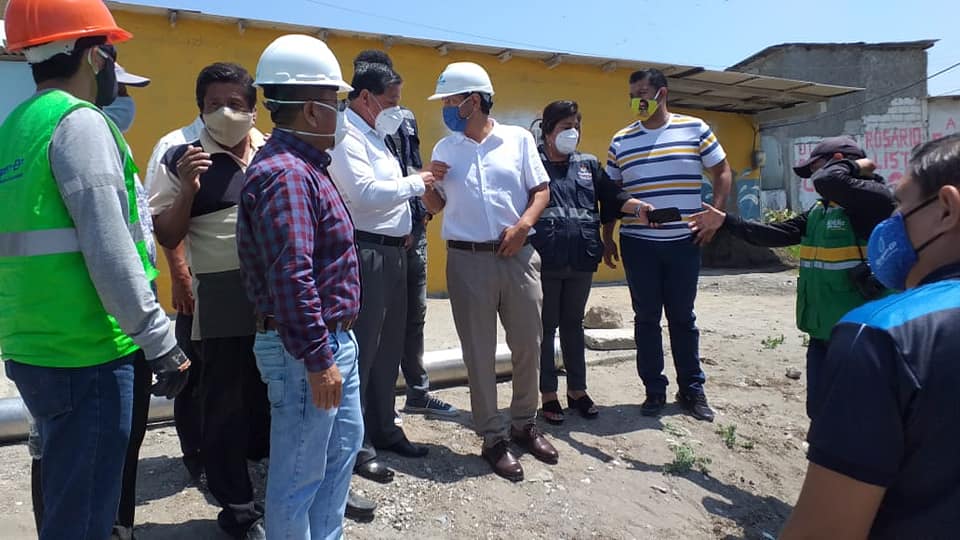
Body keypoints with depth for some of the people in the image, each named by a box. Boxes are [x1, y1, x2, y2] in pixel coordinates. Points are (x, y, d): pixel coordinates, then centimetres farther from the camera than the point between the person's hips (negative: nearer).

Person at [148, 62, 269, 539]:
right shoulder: (181, 159, -3)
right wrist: (187, 189, -17)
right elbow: (166, 238, -3)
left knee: (274, 396, 16)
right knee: (226, 405, 7)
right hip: (223, 298, -3)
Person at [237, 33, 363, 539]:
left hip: (334, 339, 11)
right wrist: (317, 358, -24)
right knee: (299, 471, 6)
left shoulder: (302, 165, 12)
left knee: (343, 445, 23)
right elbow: (291, 278, -28)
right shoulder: (285, 174, -21)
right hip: (306, 350, -11)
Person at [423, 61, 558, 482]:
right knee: (479, 352, 4)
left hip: (518, 255, 0)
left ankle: (525, 424, 29)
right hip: (468, 260, 0)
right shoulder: (444, 149, 9)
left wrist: (523, 224, -11)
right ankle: (493, 437, 17)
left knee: (528, 344, 8)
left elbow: (541, 191, 5)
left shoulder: (519, 138, 5)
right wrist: (428, 183, -8)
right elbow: (435, 206, 12)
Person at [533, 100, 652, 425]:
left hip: (582, 261, 5)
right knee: (546, 327, 7)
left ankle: (577, 389, 28)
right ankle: (548, 393, 19)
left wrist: (639, 208, -11)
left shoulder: (588, 164, 15)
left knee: (573, 324, 16)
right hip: (544, 261, -4)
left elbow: (612, 196, 6)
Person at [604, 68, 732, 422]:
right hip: (638, 245, 1)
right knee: (646, 318, 6)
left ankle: (692, 389, 22)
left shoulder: (694, 129, 2)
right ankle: (654, 390, 18)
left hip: (684, 243, -1)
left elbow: (722, 173, 7)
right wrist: (606, 237, 6)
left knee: (683, 318, 9)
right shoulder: (621, 140, 5)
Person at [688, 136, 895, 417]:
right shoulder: (817, 212, 13)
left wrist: (858, 166, -9)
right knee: (819, 409, 18)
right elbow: (776, 234, 15)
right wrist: (725, 221, 14)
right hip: (823, 332, 8)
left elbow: (827, 181, -30)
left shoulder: (873, 199, -13)